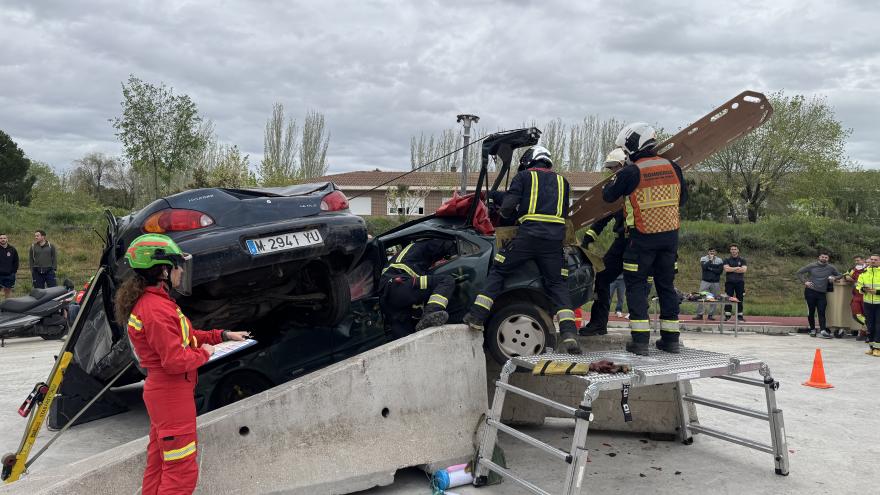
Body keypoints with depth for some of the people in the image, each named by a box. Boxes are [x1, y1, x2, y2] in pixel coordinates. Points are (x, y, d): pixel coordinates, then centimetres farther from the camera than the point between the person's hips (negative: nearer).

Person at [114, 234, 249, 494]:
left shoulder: (151, 301, 9)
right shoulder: (157, 310, -24)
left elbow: (186, 335, 19)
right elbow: (176, 360, -27)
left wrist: (223, 335, 15)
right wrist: (204, 353, -10)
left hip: (161, 391, 11)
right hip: (172, 394, -11)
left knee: (158, 463, 20)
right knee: (182, 470, -1)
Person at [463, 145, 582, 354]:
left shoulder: (524, 176, 12)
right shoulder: (561, 181, 23)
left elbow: (507, 206, 0)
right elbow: (565, 213, 22)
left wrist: (509, 215, 21)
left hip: (527, 235, -3)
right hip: (555, 240, 3)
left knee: (497, 271, 12)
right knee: (557, 284, 11)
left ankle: (477, 316, 7)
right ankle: (569, 334, -3)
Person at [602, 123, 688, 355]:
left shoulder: (630, 172, -12)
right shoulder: (672, 168, 3)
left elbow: (607, 195, 1)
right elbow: (683, 198, 15)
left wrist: (617, 178, 19)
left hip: (643, 238, -5)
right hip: (670, 234, 5)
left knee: (636, 285, 4)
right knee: (666, 284, 14)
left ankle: (640, 339, -3)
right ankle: (671, 338, 18)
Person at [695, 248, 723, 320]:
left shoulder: (719, 260, 6)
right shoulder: (703, 259, 3)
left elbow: (720, 270, -8)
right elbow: (704, 267, -16)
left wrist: (710, 268, -13)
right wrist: (710, 260, -14)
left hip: (715, 282, 1)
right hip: (705, 281, -1)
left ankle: (711, 315, 11)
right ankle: (699, 314, 0)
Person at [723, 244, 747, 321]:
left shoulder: (742, 260, 9)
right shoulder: (727, 260, 9)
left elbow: (743, 270, -7)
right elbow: (726, 269, -8)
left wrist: (731, 269, -6)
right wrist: (737, 268, -8)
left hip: (740, 282, 0)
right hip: (729, 282, 0)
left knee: (740, 299, 1)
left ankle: (740, 315, 6)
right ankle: (727, 315, 0)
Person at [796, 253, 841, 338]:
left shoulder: (831, 268, 7)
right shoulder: (812, 266, 2)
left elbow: (839, 275, 18)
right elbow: (799, 272, 5)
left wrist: (834, 278, -3)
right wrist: (804, 282, -5)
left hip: (822, 293, 1)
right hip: (810, 292, -1)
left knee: (822, 312, -7)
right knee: (811, 311, 4)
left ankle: (823, 330, -14)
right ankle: (812, 329, 14)